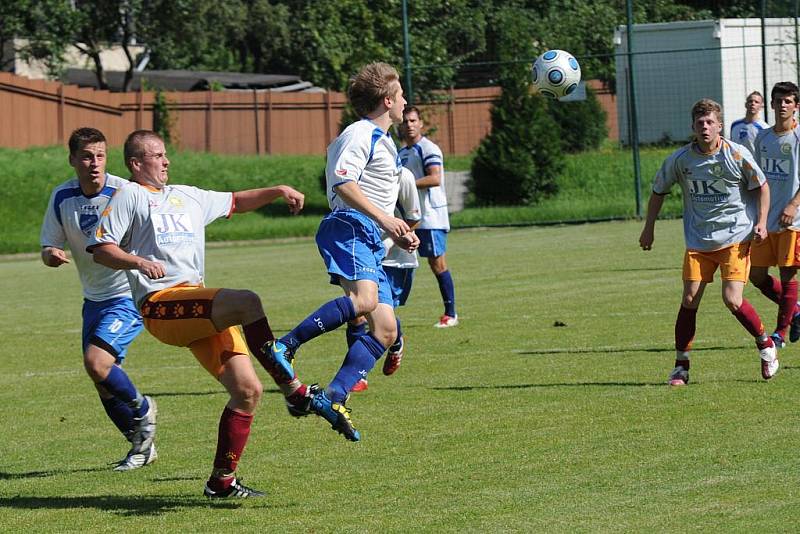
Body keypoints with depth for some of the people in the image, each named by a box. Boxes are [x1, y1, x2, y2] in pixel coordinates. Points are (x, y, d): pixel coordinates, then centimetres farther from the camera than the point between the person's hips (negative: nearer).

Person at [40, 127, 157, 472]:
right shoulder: (62, 197, -2)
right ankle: (142, 446, 27)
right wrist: (50, 254, -19)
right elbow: (48, 246, 4)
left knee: (96, 363, -22)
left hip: (129, 297, -6)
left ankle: (142, 410, 5)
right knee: (103, 383, 8)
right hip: (94, 298, 6)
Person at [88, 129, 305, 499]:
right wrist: (137, 262, -16)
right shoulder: (130, 195, 8)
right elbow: (100, 248, 1)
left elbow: (236, 202, 38)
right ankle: (294, 390, -28)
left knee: (247, 390, -3)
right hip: (160, 303, -8)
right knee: (247, 302, -31)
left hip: (200, 308, 8)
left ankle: (222, 481, 7)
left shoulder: (186, 197, 29)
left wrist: (277, 191, 23)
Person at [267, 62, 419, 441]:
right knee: (363, 300, -35)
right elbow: (342, 183, -15)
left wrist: (398, 235, 25)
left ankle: (333, 398, -8)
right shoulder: (360, 135, -1)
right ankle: (284, 347, -33)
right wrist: (384, 219, -21)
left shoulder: (384, 142, 30)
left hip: (370, 240, 10)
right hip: (349, 228, -10)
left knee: (386, 329, -2)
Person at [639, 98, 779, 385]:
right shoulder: (680, 159, -5)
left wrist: (761, 222, -6)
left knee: (732, 300, -13)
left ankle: (766, 345, 13)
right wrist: (649, 228, 10)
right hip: (698, 241, 3)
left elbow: (761, 186, 5)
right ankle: (681, 367, 7)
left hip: (736, 237, -3)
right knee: (689, 300, -4)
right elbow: (658, 191, 12)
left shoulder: (737, 154, -9)